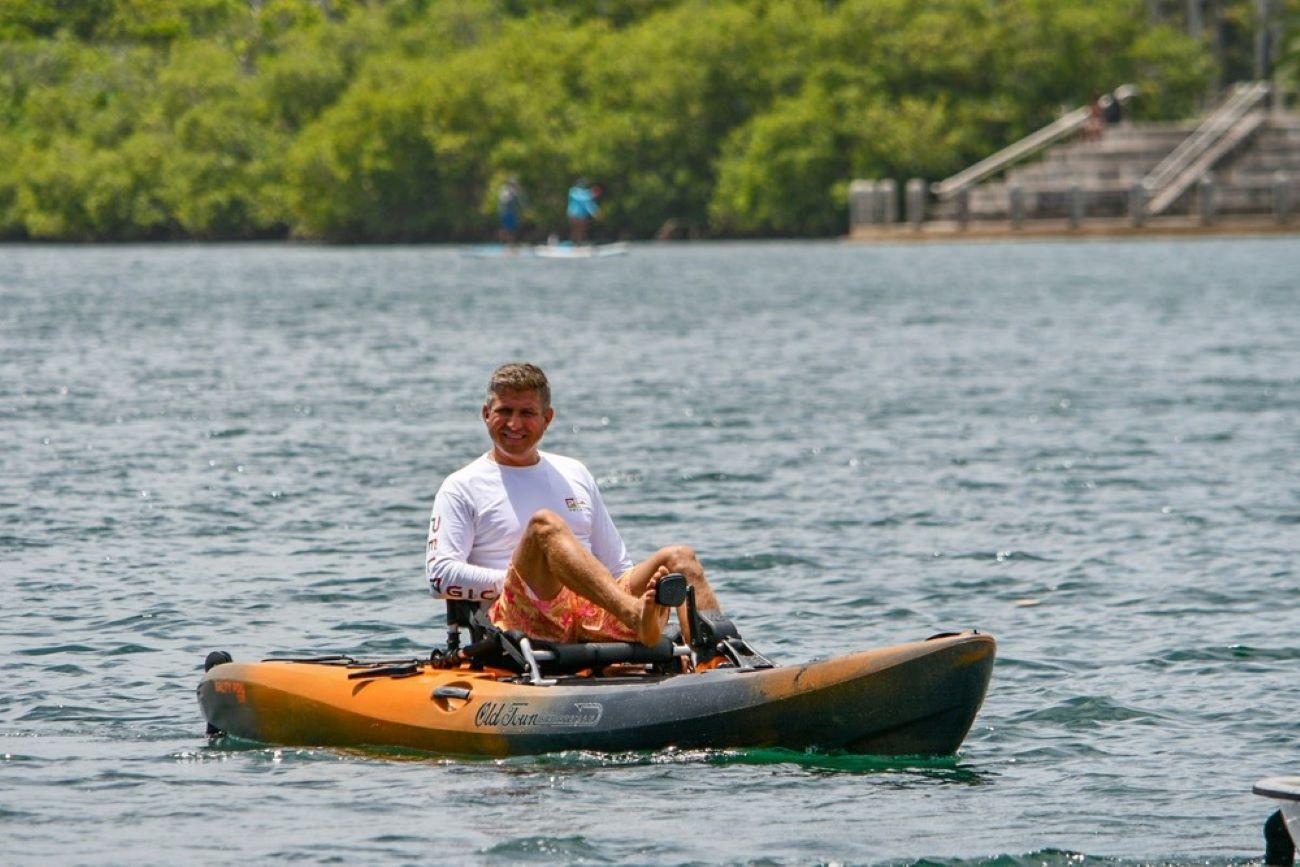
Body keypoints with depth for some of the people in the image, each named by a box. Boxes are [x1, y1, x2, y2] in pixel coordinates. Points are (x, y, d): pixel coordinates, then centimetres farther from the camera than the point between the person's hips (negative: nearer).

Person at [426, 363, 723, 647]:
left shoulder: (574, 475, 27)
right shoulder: (462, 487, 13)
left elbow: (617, 566, 26)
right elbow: (440, 576, -1)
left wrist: (644, 585, 2)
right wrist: (523, 579, -10)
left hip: (597, 620, 5)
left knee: (679, 558, -15)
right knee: (544, 525, -31)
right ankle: (635, 617, -57)